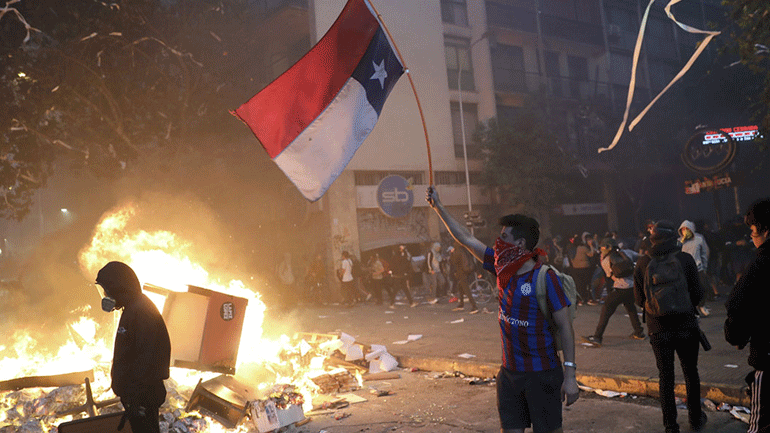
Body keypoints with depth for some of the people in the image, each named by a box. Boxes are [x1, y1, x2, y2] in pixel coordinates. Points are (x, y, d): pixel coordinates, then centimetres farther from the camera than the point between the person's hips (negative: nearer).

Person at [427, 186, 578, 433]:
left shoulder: (545, 278, -16)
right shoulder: (503, 269, 2)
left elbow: (565, 327, -14)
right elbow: (466, 239, 10)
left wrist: (570, 375, -18)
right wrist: (438, 207, 13)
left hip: (542, 373, -6)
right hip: (510, 373, 6)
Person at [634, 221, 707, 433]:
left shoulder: (643, 263, -7)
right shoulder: (685, 259, -8)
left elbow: (639, 299, 0)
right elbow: (698, 294, -2)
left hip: (658, 329, 0)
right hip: (686, 326, 0)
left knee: (666, 378, 10)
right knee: (691, 373, 19)